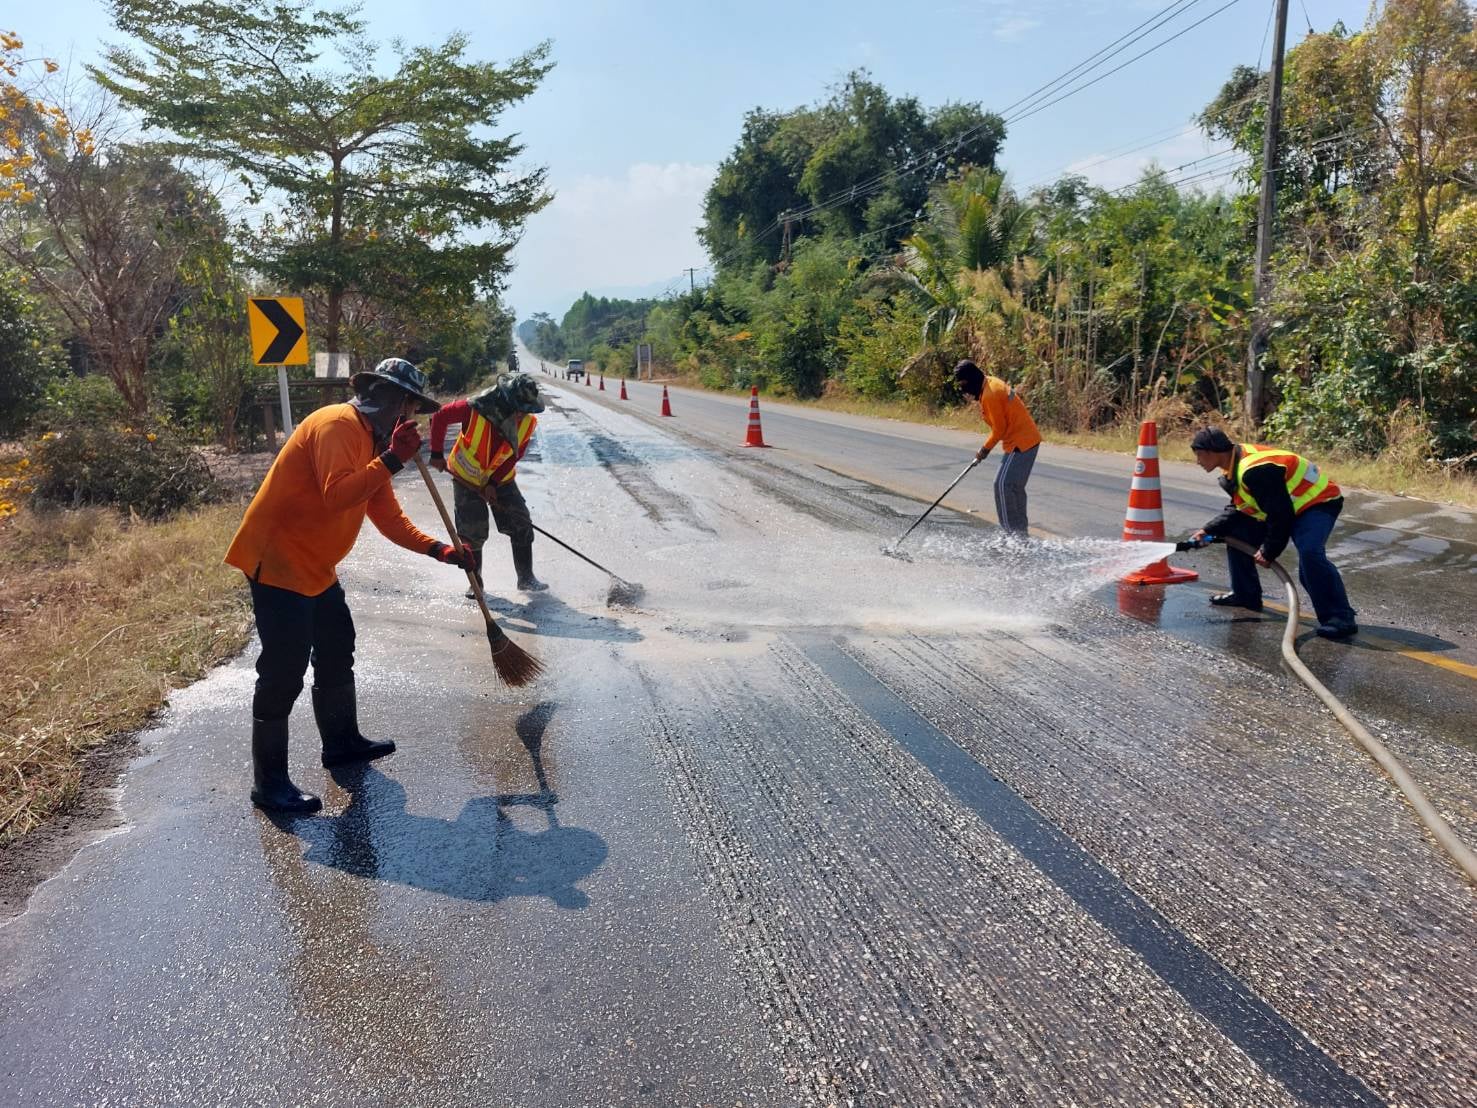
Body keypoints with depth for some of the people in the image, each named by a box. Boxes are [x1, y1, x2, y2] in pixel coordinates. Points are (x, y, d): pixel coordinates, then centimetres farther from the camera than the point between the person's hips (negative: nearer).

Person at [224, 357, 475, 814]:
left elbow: (388, 515, 13)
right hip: (277, 561, -10)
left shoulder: (371, 440, 14)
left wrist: (439, 550, 4)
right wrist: (391, 461, -30)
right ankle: (268, 782, 3)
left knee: (337, 652, 19)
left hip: (315, 567, 10)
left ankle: (342, 742, 36)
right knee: (284, 670, -7)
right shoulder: (336, 425, -17)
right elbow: (337, 495, -32)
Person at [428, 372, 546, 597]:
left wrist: (493, 483, -14)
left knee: (521, 526, -3)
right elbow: (440, 417, -13)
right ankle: (475, 582, 18)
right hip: (467, 478, -3)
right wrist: (437, 454, -9)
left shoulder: (528, 422, -18)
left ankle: (526, 578, 11)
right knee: (473, 533, -2)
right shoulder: (474, 409, -29)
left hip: (501, 480, 3)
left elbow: (514, 456, -10)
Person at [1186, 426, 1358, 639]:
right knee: (1237, 534, 11)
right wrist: (1209, 531, -1)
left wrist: (1269, 551, -18)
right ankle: (1245, 595, 24)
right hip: (1288, 506, 11)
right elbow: (1237, 510, 10)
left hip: (1317, 502, -11)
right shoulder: (1235, 466, 2)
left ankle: (1340, 618, -28)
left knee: (1309, 553, -33)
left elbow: (1280, 514, -28)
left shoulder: (1255, 470, -31)